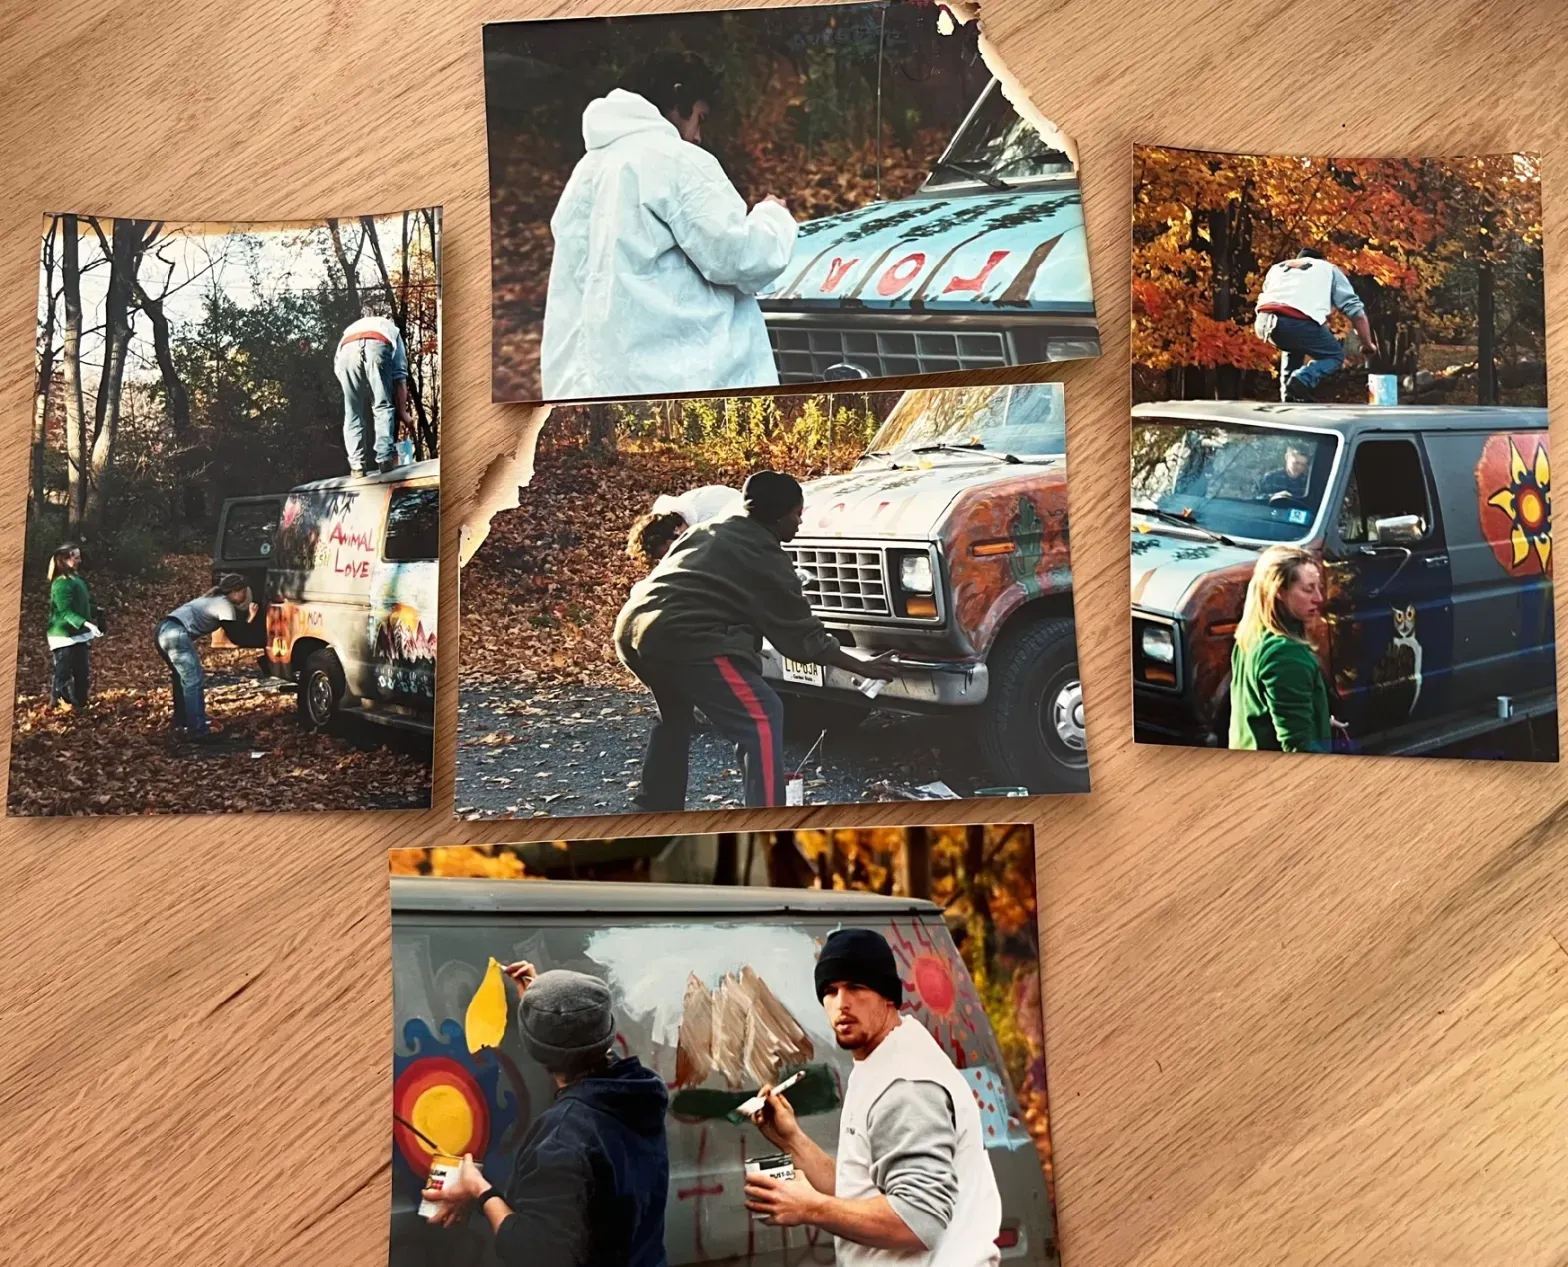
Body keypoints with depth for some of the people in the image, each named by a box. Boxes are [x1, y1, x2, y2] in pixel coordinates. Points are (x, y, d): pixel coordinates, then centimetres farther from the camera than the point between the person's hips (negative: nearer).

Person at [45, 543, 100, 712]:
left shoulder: (76, 578, 7)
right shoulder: (61, 584, -20)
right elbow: (65, 612, -26)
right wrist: (86, 624, -37)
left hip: (79, 635, 9)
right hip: (64, 636, -9)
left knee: (82, 672, 15)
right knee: (63, 672, -1)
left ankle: (80, 705, 25)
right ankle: (57, 704, 8)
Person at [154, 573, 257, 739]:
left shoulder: (215, 598, 26)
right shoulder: (225, 605, -2)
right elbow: (235, 636, -3)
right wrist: (250, 618, 5)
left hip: (164, 630, 10)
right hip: (176, 633, -10)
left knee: (183, 679, 20)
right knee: (194, 680, -7)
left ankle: (182, 724, 25)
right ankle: (198, 729, -8)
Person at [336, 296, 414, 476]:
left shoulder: (351, 328, 44)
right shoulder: (391, 328, 38)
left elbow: (338, 365, 32)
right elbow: (400, 375, 29)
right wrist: (403, 411, 31)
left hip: (348, 350, 2)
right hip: (377, 347, -2)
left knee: (353, 413, 9)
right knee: (383, 407, 7)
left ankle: (356, 464, 3)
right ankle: (385, 457, -7)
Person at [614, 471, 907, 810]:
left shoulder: (705, 531, 27)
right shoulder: (766, 559, 7)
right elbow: (804, 636, 11)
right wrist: (862, 667, 21)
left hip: (632, 626, 9)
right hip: (684, 636, -8)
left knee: (675, 713, 31)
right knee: (761, 717, -3)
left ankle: (656, 810, 38)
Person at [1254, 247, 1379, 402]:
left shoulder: (1277, 267, 37)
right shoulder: (1329, 269, 28)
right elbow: (1355, 309, 21)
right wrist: (1368, 344, 30)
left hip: (1264, 321, 4)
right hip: (1298, 322, -4)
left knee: (1294, 346, 36)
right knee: (1335, 355, 19)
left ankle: (1289, 395, 20)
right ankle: (1302, 380, -8)